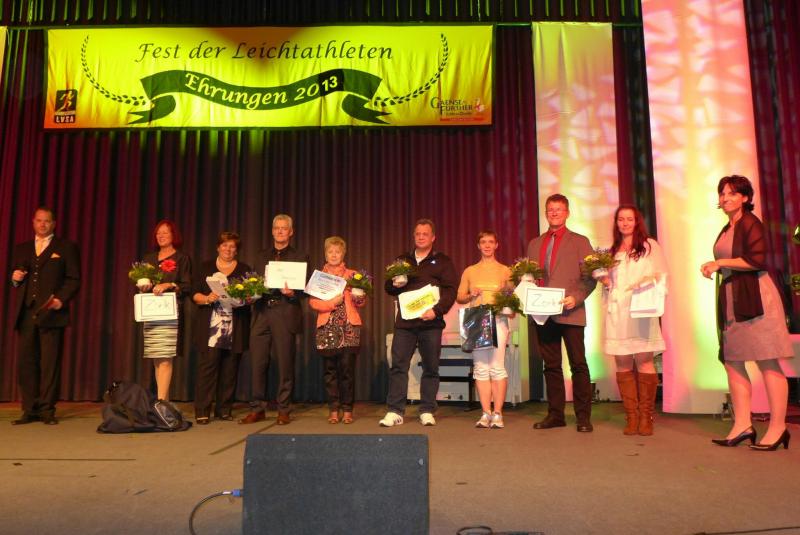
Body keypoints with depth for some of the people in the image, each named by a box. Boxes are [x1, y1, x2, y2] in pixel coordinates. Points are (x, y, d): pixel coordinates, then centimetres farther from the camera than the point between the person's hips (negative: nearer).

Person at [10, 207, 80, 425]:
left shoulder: (66, 247, 8)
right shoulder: (21, 249, 21)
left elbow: (74, 279, 2)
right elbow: (16, 282, 24)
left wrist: (61, 299, -13)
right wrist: (15, 278, 1)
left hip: (51, 313, -4)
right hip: (26, 313, 4)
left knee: (50, 363, -3)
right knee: (25, 362, 3)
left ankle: (47, 410, 3)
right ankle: (30, 410, 11)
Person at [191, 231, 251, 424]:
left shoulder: (244, 269, 14)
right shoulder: (205, 267, 12)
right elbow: (194, 294, 6)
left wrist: (246, 299, -11)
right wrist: (207, 298, -13)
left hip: (235, 330, 1)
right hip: (210, 329, -1)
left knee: (230, 370, 4)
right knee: (207, 366, -7)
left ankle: (224, 410, 13)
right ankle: (202, 411, -1)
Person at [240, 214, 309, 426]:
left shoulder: (299, 257, 7)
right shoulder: (262, 256, 19)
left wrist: (291, 293, -17)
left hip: (285, 314, -3)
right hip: (261, 313, 3)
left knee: (285, 364, 1)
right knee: (257, 363, 3)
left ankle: (283, 411, 12)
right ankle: (257, 409, 15)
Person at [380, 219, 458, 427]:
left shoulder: (442, 261, 9)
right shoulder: (402, 260, 20)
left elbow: (451, 290, -2)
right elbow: (388, 288, 21)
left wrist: (436, 310, -16)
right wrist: (395, 284, -3)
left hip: (431, 322, -2)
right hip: (404, 321, 2)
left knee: (431, 368, 2)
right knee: (398, 365, -3)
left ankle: (427, 411, 11)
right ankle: (395, 411, 1)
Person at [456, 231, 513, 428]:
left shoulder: (505, 271, 11)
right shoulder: (469, 271, 15)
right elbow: (459, 297, 14)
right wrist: (470, 296, -5)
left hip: (498, 320, -2)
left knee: (497, 366, -8)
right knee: (480, 368, 0)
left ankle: (497, 413, -2)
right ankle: (486, 413, 5)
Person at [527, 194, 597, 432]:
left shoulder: (579, 242, 5)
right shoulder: (534, 244, 17)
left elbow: (590, 277, 0)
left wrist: (576, 298, -16)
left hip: (570, 312, -4)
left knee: (578, 365, 0)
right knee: (551, 365, 9)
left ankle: (583, 417, 10)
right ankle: (555, 414, 18)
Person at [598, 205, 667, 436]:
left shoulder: (650, 246, 9)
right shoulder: (611, 251, 19)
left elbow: (661, 276, 5)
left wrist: (649, 282, -14)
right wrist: (603, 280, 3)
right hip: (616, 314, 3)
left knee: (644, 361, -7)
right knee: (622, 364, 1)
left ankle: (646, 417, 2)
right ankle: (631, 417, 7)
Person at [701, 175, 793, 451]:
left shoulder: (751, 223, -5)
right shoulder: (727, 229, 20)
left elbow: (756, 260, -18)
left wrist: (720, 263, -12)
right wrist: (714, 268, 11)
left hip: (754, 297, -9)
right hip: (731, 298, 9)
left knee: (767, 362, -4)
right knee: (732, 361, 7)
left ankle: (778, 427, 3)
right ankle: (742, 425, 12)